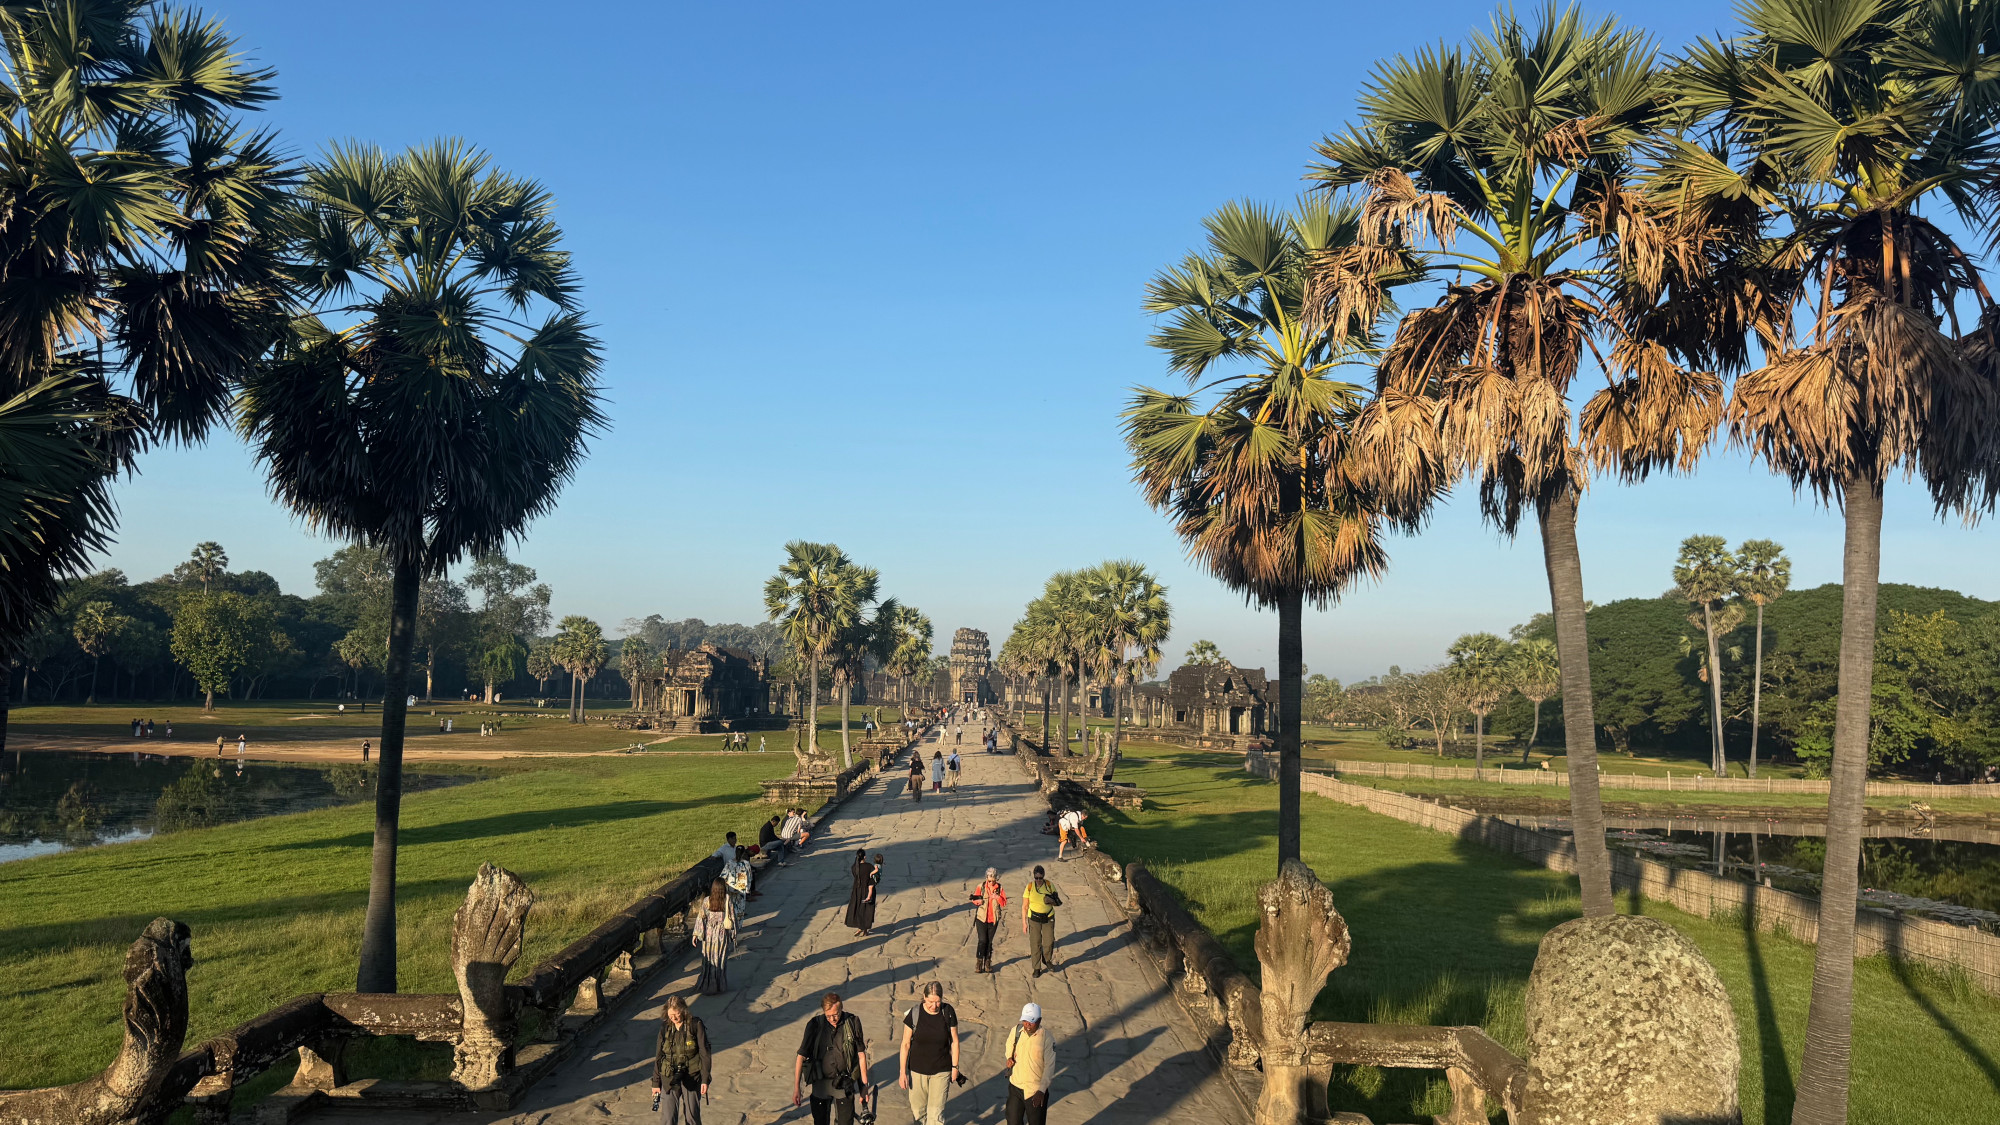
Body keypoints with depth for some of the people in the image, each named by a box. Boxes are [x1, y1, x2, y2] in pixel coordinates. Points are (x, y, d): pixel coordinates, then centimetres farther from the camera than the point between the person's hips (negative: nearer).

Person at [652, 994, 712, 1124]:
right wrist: (656, 1083, 8)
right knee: (667, 1119, -4)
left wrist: (705, 1079, -9)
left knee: (692, 1116, 6)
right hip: (669, 1079, 2)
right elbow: (658, 1057, 8)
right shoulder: (665, 1028, 1)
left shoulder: (695, 1026, -7)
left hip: (691, 1078, -2)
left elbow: (704, 1053, -5)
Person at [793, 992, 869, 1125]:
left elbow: (861, 1054, 1)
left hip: (844, 1085, -1)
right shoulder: (815, 1024, -10)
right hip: (820, 1083, 1)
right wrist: (796, 1088, -10)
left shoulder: (852, 1022, -8)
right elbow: (801, 1056, -7)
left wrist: (864, 1084, 3)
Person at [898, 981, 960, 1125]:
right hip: (917, 1070, 0)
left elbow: (954, 1042, 0)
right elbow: (905, 1044, -6)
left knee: (936, 1112, -1)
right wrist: (903, 1072, -6)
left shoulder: (948, 1012, -10)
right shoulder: (914, 1014, -13)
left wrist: (955, 1067, 1)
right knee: (917, 1108, 13)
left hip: (941, 1071, 0)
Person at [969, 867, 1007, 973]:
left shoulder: (999, 888, 0)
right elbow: (975, 899, 3)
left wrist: (997, 897, -19)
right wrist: (978, 900, -20)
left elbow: (1004, 903, -1)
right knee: (982, 940, -7)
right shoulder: (981, 886, -3)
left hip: (993, 919, 2)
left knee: (989, 941, 7)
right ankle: (979, 963, 1)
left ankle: (987, 963, 18)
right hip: (981, 918, -2)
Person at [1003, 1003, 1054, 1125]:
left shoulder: (1046, 1038, -18)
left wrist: (1042, 1090, -19)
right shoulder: (1016, 1030, -7)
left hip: (1035, 1090, -4)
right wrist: (1009, 1057, -5)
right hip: (1015, 1086, 4)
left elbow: (1049, 1066, -15)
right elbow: (1009, 1045, 16)